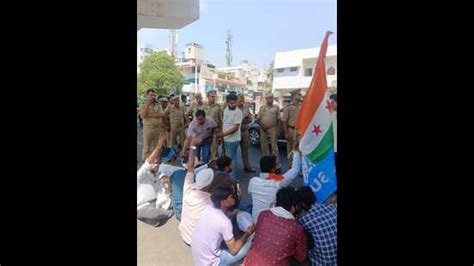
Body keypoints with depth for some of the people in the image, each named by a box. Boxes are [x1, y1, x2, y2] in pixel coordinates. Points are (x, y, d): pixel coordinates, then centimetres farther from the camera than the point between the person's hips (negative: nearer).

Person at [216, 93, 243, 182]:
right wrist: (222, 132, 4)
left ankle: (233, 177, 7)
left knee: (231, 158, -3)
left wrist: (224, 134, -25)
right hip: (226, 138, 8)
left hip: (233, 139, -8)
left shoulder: (238, 112, -18)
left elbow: (236, 127, -22)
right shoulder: (225, 110, 8)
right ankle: (229, 175, 32)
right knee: (228, 157, 18)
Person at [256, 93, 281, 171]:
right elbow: (258, 119, 9)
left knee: (274, 147, -6)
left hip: (273, 128, -3)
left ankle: (277, 165, -2)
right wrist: (262, 125, -9)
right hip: (263, 129, 3)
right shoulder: (262, 108, 9)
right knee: (264, 147, 8)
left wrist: (278, 130, -2)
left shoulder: (276, 107, 4)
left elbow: (278, 120, 4)